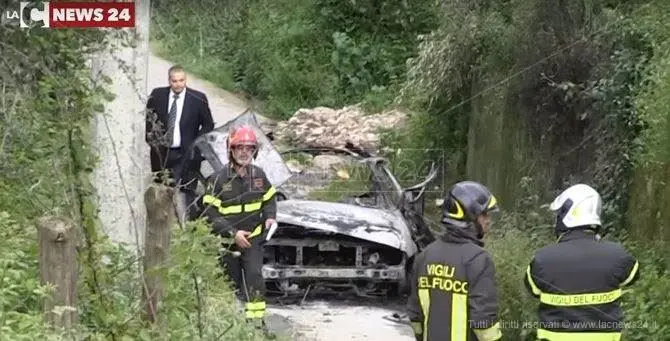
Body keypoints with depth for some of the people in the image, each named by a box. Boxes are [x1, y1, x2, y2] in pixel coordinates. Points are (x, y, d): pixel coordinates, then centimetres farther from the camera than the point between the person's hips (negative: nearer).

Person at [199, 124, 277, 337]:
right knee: (232, 283, 10)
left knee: (254, 276, -16)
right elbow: (210, 214, -16)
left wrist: (270, 217, -6)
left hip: (253, 238, 2)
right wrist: (233, 233, -22)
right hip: (226, 241, -2)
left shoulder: (258, 175, -1)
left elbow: (269, 198, 15)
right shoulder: (218, 179, -14)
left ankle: (257, 319, -15)